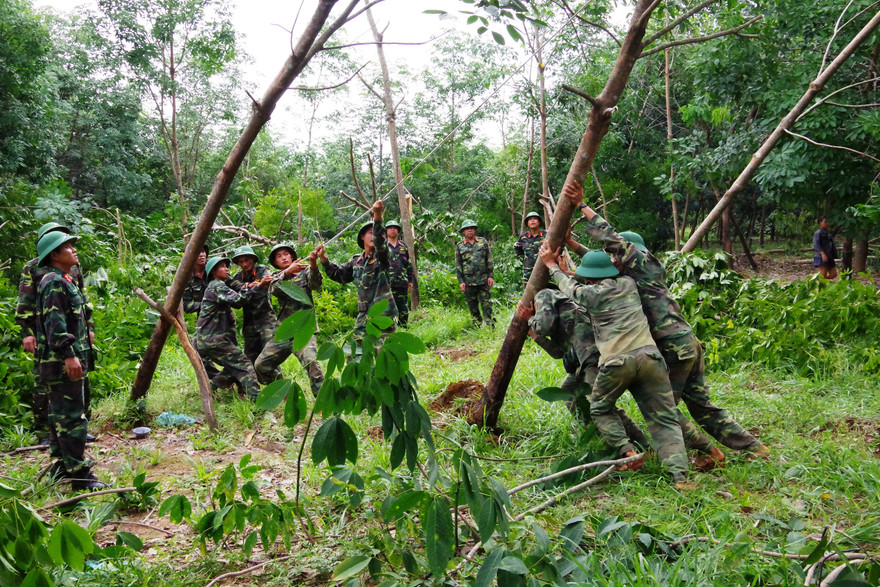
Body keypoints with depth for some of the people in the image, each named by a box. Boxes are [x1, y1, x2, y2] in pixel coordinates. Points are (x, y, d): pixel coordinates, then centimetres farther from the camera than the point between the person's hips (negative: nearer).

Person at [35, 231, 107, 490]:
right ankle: (80, 474, -7)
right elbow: (54, 323, -21)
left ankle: (62, 466, 25)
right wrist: (68, 354, -26)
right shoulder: (54, 282, -13)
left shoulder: (66, 281, 19)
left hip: (73, 361, 11)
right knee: (72, 418, -9)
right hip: (62, 362, -11)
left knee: (61, 416, 16)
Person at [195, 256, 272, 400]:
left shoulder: (214, 286, 24)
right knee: (244, 364, -11)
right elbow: (236, 301, -24)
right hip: (214, 339, -10)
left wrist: (245, 289, 7)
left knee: (233, 367, 17)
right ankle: (256, 398, -18)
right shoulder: (217, 286, -9)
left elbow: (233, 302, 20)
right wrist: (257, 287, -31)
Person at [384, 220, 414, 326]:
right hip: (388, 283, -4)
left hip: (402, 283, 4)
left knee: (404, 310, 7)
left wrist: (410, 280, 14)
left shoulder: (403, 246, 16)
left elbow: (409, 264, 18)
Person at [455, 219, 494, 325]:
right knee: (472, 305, 6)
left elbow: (489, 260, 7)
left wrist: (491, 276, 0)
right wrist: (461, 281, -2)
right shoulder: (459, 246, 6)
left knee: (486, 303, -2)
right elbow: (458, 265, 5)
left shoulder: (483, 242, 8)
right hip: (468, 281, 0)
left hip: (484, 280, 0)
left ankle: (490, 325, 0)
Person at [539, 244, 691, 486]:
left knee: (599, 409, 22)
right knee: (664, 420, 6)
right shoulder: (629, 283, 19)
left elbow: (570, 288, 30)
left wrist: (551, 265, 44)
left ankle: (627, 451, 2)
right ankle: (679, 476, -10)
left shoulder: (591, 293, 7)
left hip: (616, 362, -3)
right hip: (649, 357, 3)